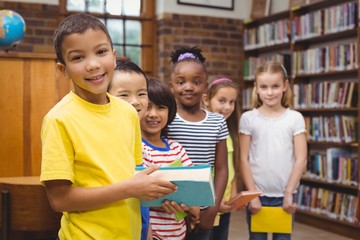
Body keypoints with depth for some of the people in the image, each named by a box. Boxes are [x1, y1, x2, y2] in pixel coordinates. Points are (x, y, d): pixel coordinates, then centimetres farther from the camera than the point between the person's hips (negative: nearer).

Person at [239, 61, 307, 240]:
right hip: (257, 193, 0)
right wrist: (252, 194, -7)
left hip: (284, 194, 0)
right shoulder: (248, 118, -2)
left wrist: (289, 192, -8)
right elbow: (244, 159, -3)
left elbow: (301, 159, -3)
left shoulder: (295, 118, -1)